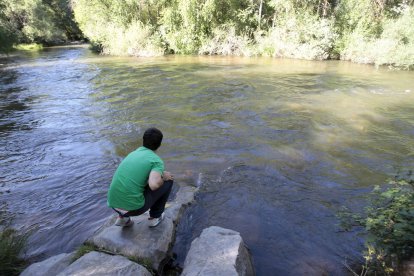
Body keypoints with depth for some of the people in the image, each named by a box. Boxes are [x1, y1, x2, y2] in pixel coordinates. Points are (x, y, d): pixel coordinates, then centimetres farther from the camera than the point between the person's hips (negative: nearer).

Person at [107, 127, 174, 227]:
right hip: (133, 207, -6)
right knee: (168, 181, 10)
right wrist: (163, 177, -2)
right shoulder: (157, 160, -6)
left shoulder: (133, 153, 16)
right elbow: (154, 185, -25)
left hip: (114, 203, 6)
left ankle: (123, 217, 22)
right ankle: (155, 216, 22)